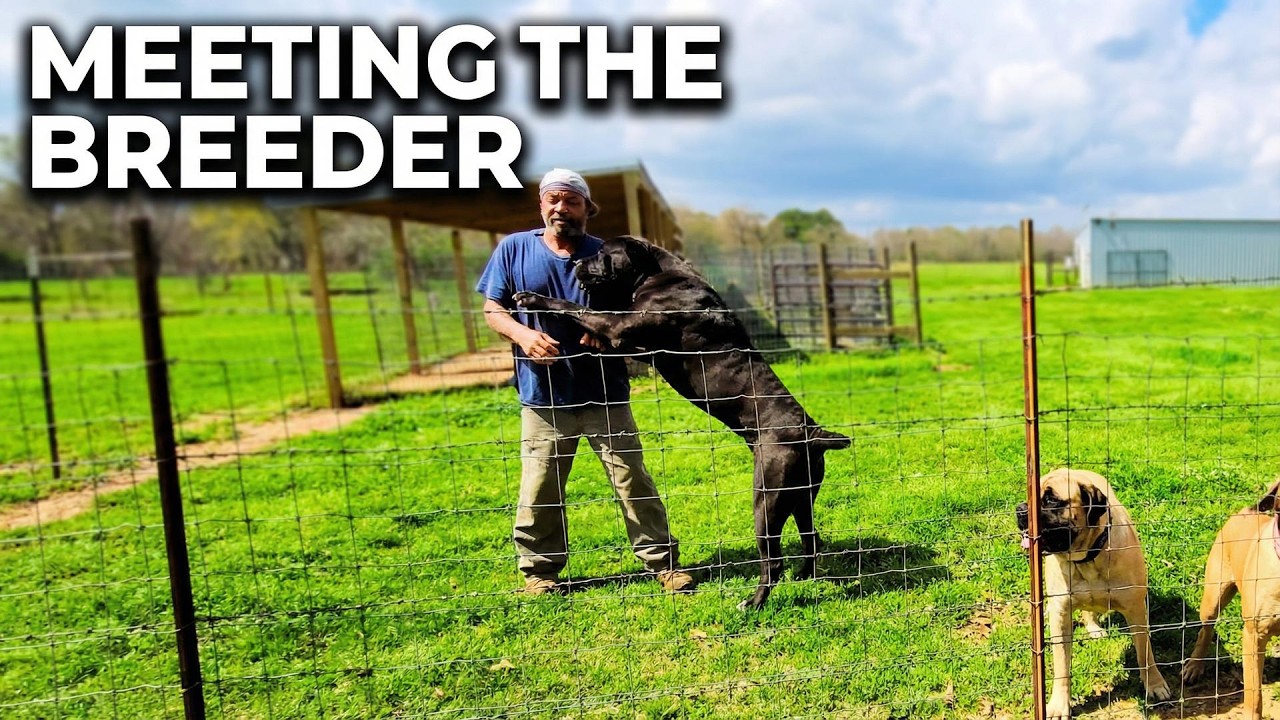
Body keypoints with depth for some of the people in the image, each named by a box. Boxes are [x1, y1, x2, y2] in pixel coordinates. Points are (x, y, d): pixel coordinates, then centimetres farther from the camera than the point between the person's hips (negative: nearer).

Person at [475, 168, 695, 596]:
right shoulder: (513, 249, 2)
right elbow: (492, 309, 4)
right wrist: (522, 334, -17)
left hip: (604, 393, 1)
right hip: (543, 396, 0)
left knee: (633, 480, 4)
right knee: (539, 489, 4)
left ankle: (663, 562, 15)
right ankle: (539, 569, 22)